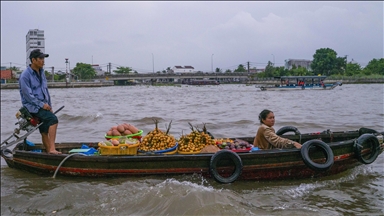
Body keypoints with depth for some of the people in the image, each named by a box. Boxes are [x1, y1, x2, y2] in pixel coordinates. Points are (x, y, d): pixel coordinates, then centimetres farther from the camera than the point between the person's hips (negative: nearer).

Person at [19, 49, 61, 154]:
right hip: (32, 106, -8)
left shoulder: (41, 72, 14)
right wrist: (41, 104, -17)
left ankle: (49, 151, 16)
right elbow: (27, 95, -15)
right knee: (53, 119, -27)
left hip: (43, 105, 8)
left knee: (45, 132, 10)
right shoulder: (25, 75, -11)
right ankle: (52, 149, -31)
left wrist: (49, 106, 14)